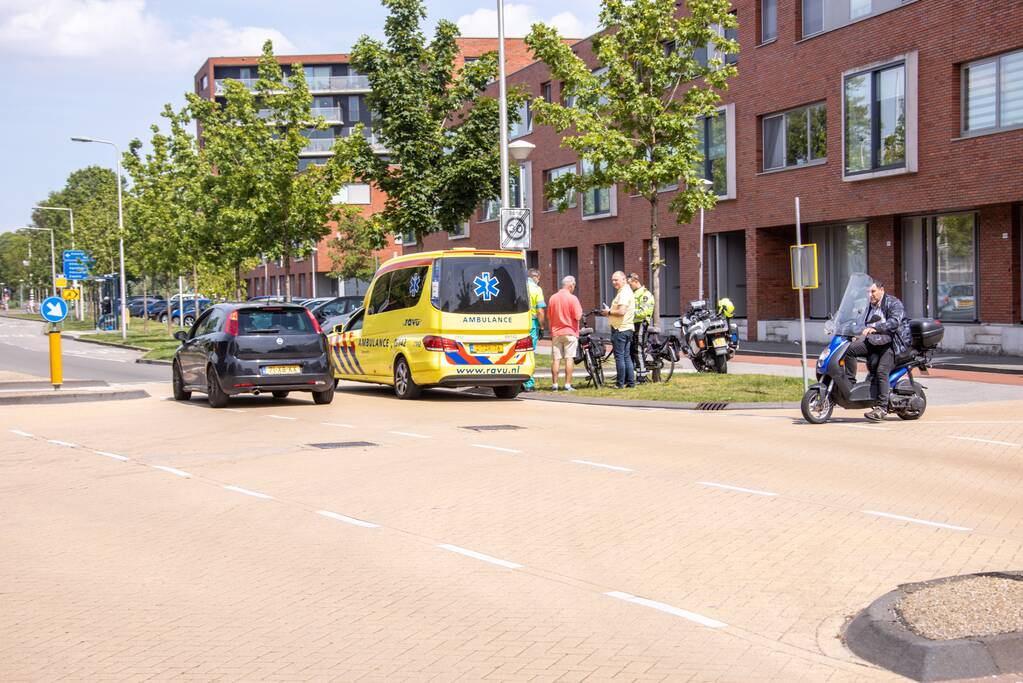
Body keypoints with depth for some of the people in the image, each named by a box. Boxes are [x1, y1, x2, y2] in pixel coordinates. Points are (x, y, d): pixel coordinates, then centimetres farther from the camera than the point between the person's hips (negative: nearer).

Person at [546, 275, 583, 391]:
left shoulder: (553, 298, 4)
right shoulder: (572, 298, -10)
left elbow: (548, 317, 9)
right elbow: (578, 316, -12)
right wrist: (580, 311, 7)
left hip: (556, 333, 4)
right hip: (570, 332, -4)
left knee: (556, 359, 5)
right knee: (569, 359, -2)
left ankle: (554, 384, 6)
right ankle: (568, 384, -4)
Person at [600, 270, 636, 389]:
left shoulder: (624, 293, -16)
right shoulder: (627, 291, 18)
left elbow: (621, 312, -26)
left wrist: (609, 312, -11)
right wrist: (609, 312, 12)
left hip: (620, 329, -10)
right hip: (628, 329, 10)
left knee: (620, 357, -6)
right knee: (627, 356, 12)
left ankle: (620, 383, -4)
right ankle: (631, 382, 14)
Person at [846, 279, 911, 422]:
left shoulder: (894, 303, -7)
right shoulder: (870, 306, 18)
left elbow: (894, 322, -23)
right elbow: (865, 324, 26)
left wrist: (875, 327, -32)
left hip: (891, 343, -7)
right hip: (874, 341, 7)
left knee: (881, 371, -24)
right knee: (849, 349, -14)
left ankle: (881, 408, -23)